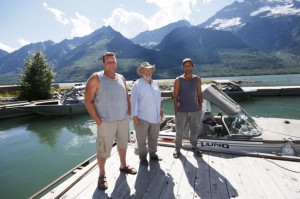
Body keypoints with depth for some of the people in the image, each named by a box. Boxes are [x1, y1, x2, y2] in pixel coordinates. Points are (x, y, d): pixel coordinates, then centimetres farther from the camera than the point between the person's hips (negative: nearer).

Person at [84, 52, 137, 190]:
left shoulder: (121, 78, 7)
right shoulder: (96, 78, -10)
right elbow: (88, 101, -12)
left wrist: (129, 112, 7)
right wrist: (97, 120, -15)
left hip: (124, 119, 6)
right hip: (106, 121, -5)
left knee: (123, 143, 19)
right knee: (103, 149, 2)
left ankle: (123, 166, 41)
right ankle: (102, 175, 24)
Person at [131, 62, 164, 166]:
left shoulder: (155, 84, 11)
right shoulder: (137, 84, -8)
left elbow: (159, 98, 18)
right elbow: (134, 101, -11)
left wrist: (161, 109, 15)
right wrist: (135, 116, -15)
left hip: (155, 117, 6)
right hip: (142, 117, -6)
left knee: (154, 137, 17)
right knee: (142, 139, 5)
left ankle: (153, 154, 35)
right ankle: (143, 157, 21)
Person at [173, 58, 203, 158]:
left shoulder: (197, 79, 5)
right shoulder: (178, 80, -5)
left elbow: (199, 95, 9)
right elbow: (175, 97, -4)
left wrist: (200, 108, 5)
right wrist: (176, 111, -7)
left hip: (195, 110, 3)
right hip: (182, 111, -3)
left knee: (195, 130, 15)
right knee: (180, 131, 6)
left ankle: (194, 147, 36)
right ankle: (177, 149, 24)